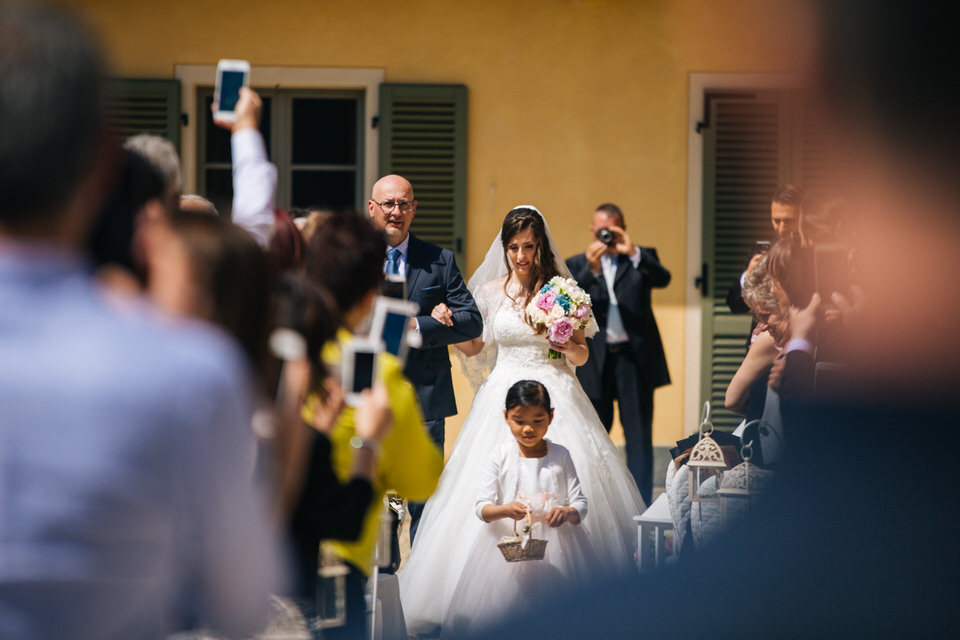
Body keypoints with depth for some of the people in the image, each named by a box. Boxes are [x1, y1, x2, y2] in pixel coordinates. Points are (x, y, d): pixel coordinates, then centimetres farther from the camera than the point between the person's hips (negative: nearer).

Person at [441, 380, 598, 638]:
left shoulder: (560, 455, 3)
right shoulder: (501, 456, 1)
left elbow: (580, 503, 0)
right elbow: (482, 507, -3)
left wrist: (567, 513, -22)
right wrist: (505, 510, -24)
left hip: (555, 544, 0)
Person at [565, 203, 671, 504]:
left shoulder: (640, 259, 9)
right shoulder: (578, 264, 10)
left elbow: (663, 278, -10)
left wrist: (633, 253, -22)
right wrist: (591, 270, -19)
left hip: (634, 357, -1)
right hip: (595, 362, 1)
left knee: (639, 434, -4)